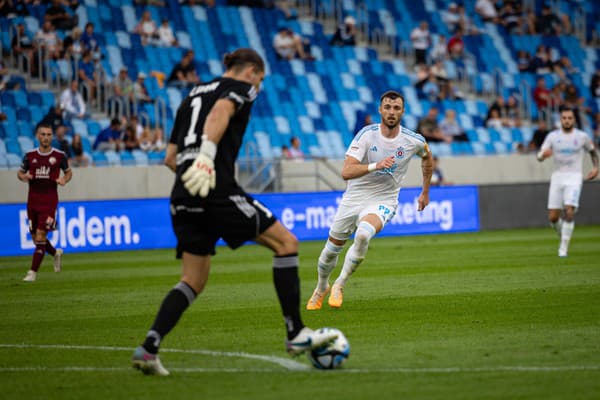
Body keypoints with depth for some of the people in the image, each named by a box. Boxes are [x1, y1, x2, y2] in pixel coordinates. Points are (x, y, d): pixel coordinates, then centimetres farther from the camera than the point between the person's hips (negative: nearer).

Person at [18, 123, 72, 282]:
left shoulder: (59, 156, -1)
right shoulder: (29, 155, 4)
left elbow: (68, 172, 14)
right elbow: (20, 172, 16)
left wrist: (64, 180, -8)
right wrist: (23, 177, -7)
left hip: (49, 201, -3)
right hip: (33, 201, 3)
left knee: (40, 235, -13)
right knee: (35, 237, 8)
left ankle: (33, 272, -7)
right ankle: (55, 253, 38)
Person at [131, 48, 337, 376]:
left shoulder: (192, 96, 28)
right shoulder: (241, 88, 6)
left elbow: (170, 157, 23)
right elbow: (220, 111, -18)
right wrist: (207, 155, -30)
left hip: (182, 198, 8)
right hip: (217, 190, -8)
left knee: (193, 281, 13)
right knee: (286, 243, 3)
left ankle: (148, 348, -3)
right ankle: (296, 334, -1)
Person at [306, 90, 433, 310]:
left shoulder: (414, 141, -8)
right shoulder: (367, 135, -15)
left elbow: (427, 157, 19)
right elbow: (346, 172, -24)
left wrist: (425, 192, 23)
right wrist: (376, 165, -37)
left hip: (383, 202, -1)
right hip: (353, 199, 1)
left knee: (363, 235, -33)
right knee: (331, 249, 9)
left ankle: (339, 285, -15)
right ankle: (321, 287, 42)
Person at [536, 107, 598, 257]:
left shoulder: (582, 136, 1)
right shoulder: (553, 136, 1)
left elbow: (592, 151, 19)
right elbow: (539, 157, -3)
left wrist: (595, 167, 3)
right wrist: (543, 154, -27)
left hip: (574, 178, -2)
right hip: (557, 177, 2)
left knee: (569, 212, -20)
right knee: (553, 217, -2)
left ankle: (564, 246, -11)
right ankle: (563, 236, 29)